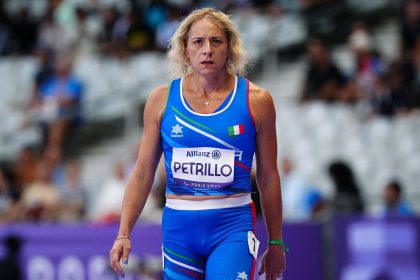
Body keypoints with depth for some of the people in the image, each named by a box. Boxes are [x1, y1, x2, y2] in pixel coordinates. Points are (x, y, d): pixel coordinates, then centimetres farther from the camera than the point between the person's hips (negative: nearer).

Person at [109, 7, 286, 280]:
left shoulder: (255, 100, -1)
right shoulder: (162, 99, 3)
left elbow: (268, 177, 6)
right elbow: (142, 174, 7)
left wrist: (276, 243, 10)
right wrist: (124, 233, -2)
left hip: (233, 227, -2)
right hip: (179, 227, 3)